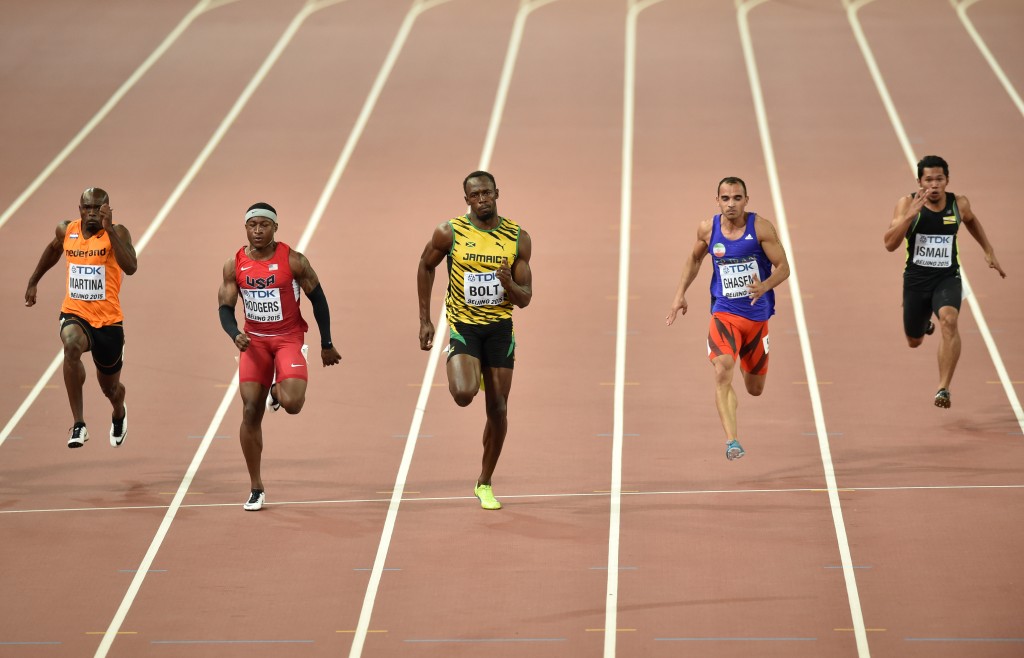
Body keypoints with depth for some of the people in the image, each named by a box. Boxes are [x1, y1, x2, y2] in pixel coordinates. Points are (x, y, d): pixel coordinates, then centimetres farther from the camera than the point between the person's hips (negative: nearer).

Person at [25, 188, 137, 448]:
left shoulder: (117, 233, -13)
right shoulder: (67, 231, -1)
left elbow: (131, 267, -30)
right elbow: (53, 250, 23)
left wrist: (109, 230, -35)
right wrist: (33, 281, 27)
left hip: (108, 320, -1)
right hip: (75, 314, 1)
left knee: (110, 387, 17)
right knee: (72, 346, -37)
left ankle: (119, 414, 59)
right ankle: (78, 425, -33)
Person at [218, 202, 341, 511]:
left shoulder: (293, 260, -11)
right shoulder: (235, 265, -3)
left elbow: (318, 299, -2)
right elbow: (225, 307, 0)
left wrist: (327, 344, 2)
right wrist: (235, 334, -21)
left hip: (288, 338, -2)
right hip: (254, 340, 2)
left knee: (292, 404, -24)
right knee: (251, 412, -3)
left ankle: (278, 390, 17)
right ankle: (256, 489, 9)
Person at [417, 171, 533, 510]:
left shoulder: (518, 238, -4)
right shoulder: (450, 233, -8)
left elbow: (525, 299, 0)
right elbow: (425, 267, 9)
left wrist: (510, 286, -23)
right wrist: (425, 320, 7)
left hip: (500, 328, 2)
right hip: (463, 326, -2)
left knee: (498, 409, 3)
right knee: (463, 394, -25)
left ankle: (484, 484, 19)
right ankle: (472, 376, 15)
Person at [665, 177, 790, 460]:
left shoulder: (761, 228, -11)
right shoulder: (708, 229, -3)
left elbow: (783, 267, -10)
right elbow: (694, 258, 17)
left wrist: (763, 287, -29)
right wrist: (680, 293, 11)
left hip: (757, 314, 0)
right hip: (724, 312, 0)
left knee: (755, 389, 15)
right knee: (722, 371, -27)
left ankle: (747, 361, 55)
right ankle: (731, 441, -32)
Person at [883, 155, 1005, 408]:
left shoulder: (959, 204, -5)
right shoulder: (907, 204, -13)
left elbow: (971, 220, 20)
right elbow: (890, 244, -23)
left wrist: (989, 251, 17)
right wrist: (911, 214, -34)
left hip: (947, 278, -1)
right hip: (916, 278, 1)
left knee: (949, 320, -31)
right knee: (914, 341, 16)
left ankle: (944, 389, -30)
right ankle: (924, 324, 57)